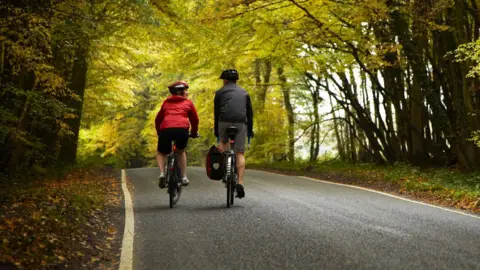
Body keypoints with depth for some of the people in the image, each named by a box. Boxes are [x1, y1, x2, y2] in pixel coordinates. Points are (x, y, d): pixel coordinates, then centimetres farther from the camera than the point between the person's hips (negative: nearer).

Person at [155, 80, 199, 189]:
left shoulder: (166, 102, 28)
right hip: (182, 129, -1)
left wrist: (159, 132, 44)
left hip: (166, 130, 1)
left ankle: (162, 174, 0)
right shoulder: (188, 103, 22)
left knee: (161, 153, 24)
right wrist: (194, 133, 40)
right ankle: (184, 177, 22)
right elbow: (195, 120, 24)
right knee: (181, 151, 27)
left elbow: (158, 119, 30)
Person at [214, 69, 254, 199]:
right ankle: (240, 184, -9)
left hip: (224, 122, -1)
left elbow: (216, 112, 13)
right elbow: (250, 112, 20)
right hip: (241, 123, 1)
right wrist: (250, 130, 25)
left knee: (223, 142, 30)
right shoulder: (244, 92, 23)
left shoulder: (220, 92, 15)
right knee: (240, 153, 2)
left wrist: (216, 131, 19)